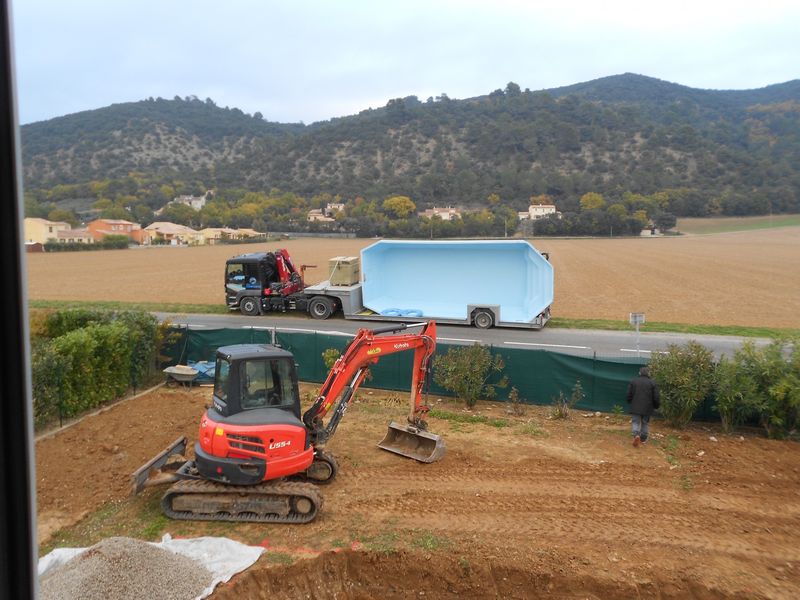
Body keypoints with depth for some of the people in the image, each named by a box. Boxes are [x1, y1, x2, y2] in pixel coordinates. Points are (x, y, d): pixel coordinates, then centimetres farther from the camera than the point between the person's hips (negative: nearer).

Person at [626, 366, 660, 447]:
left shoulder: (633, 381, 0)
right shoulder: (652, 383, -3)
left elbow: (629, 395, 1)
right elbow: (656, 398, -4)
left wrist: (630, 403, 18)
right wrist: (656, 406, 13)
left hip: (635, 407, 0)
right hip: (647, 408, 0)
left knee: (635, 422, 4)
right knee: (645, 423, 14)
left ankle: (636, 435, -20)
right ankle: (643, 439, 20)